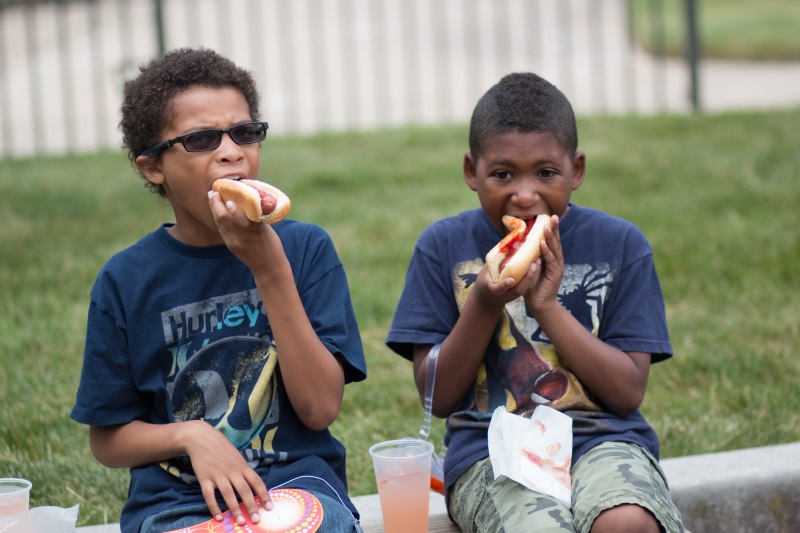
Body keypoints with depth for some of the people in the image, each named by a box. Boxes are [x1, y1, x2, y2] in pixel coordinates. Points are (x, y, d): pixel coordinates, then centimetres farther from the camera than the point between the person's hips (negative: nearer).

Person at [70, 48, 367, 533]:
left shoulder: (306, 248, 3)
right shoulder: (126, 280, 3)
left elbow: (320, 408, -6)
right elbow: (106, 440, 10)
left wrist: (270, 270, -13)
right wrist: (189, 435, -11)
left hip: (296, 478, 0)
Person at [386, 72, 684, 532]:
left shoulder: (619, 244, 6)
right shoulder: (444, 247, 6)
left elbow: (629, 393, -1)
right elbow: (438, 396, 4)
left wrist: (547, 305, -10)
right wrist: (485, 304, -11)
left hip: (603, 438, 1)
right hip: (490, 451, -1)